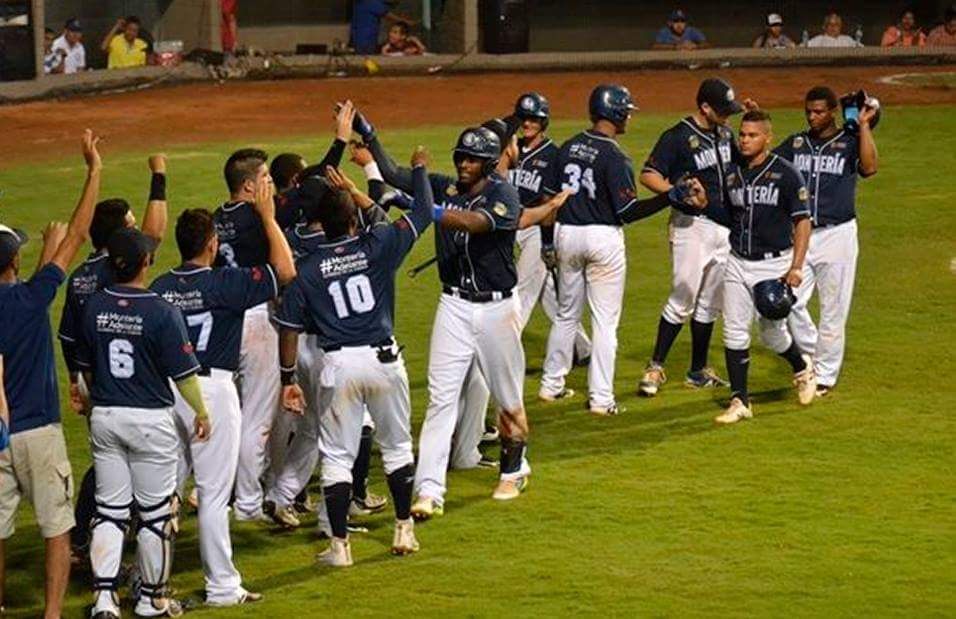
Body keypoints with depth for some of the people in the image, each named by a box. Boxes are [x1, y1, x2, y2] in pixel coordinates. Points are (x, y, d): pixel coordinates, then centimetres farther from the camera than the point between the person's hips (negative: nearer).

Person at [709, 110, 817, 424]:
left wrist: (796, 266, -15)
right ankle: (740, 401, 6)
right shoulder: (733, 175, 6)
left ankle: (802, 367, 33)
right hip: (737, 263, 5)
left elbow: (802, 221, -9)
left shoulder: (785, 174, -9)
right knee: (733, 333, -1)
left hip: (774, 263, -5)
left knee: (772, 333, 2)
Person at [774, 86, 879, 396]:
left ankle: (825, 376, 10)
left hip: (837, 234, -3)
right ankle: (811, 356, 18)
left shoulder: (850, 142, 0)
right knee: (789, 302, -5)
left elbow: (870, 167, -19)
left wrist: (864, 126, -16)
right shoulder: (796, 144, 12)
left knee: (833, 309, 1)